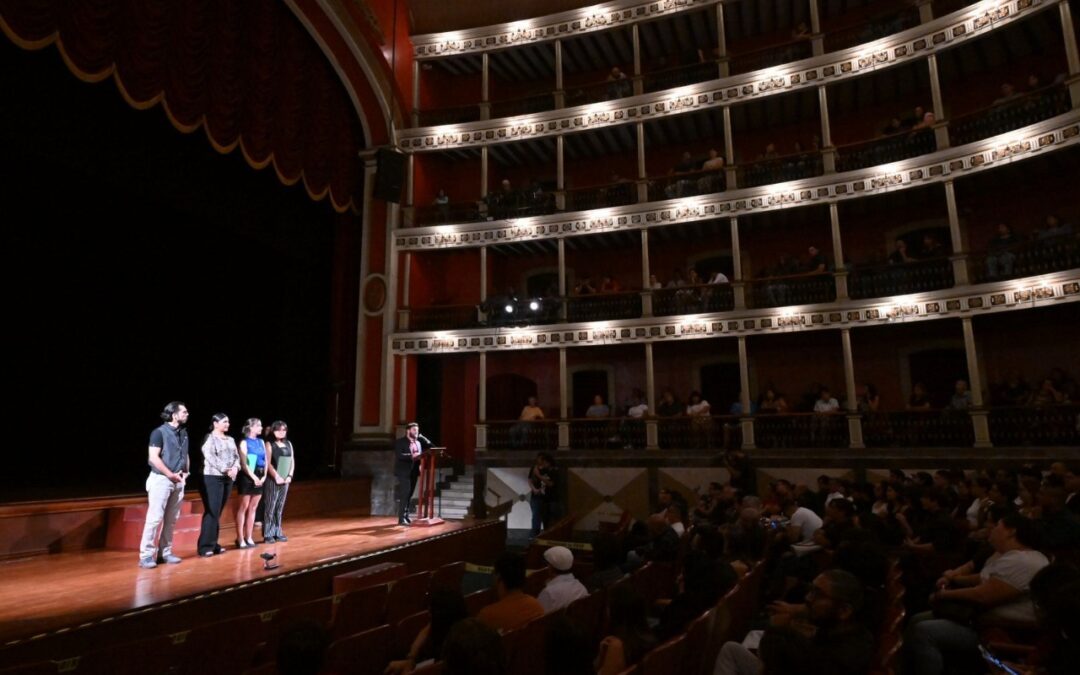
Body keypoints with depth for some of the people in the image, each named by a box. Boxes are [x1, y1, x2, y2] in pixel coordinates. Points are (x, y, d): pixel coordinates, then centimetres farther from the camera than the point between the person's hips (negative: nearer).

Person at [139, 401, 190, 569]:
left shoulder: (183, 433, 11)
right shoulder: (160, 432, -9)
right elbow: (154, 458, -15)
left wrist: (186, 472, 5)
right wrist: (170, 475, -15)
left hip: (178, 481, 7)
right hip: (161, 480, -7)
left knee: (171, 520, 9)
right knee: (155, 518, -7)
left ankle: (165, 552, 16)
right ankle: (146, 555, -1)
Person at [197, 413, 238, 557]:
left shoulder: (230, 439, 15)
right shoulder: (210, 438, -6)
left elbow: (236, 456, 12)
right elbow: (210, 457, -16)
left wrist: (235, 467, -9)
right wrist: (226, 469, -21)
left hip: (228, 479, 7)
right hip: (213, 478, -7)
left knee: (218, 512, 9)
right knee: (212, 512, -9)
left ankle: (213, 544, 15)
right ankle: (205, 546, -5)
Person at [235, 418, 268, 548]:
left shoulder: (261, 442, 13)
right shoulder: (244, 442, -5)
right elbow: (244, 463, -11)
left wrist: (264, 476, 0)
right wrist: (254, 477, -15)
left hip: (259, 477, 6)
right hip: (247, 477, -6)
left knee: (253, 508, 10)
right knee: (243, 507, -2)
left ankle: (249, 537, 16)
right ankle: (240, 538, 3)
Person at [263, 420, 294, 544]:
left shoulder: (288, 443, 12)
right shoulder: (269, 444, -4)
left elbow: (292, 461, 12)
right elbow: (268, 463, -11)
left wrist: (290, 476, 0)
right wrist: (277, 477, -15)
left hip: (285, 480, 5)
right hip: (272, 480, -5)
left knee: (280, 507, 10)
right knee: (270, 507, -3)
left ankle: (278, 533, 16)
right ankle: (268, 535, 3)